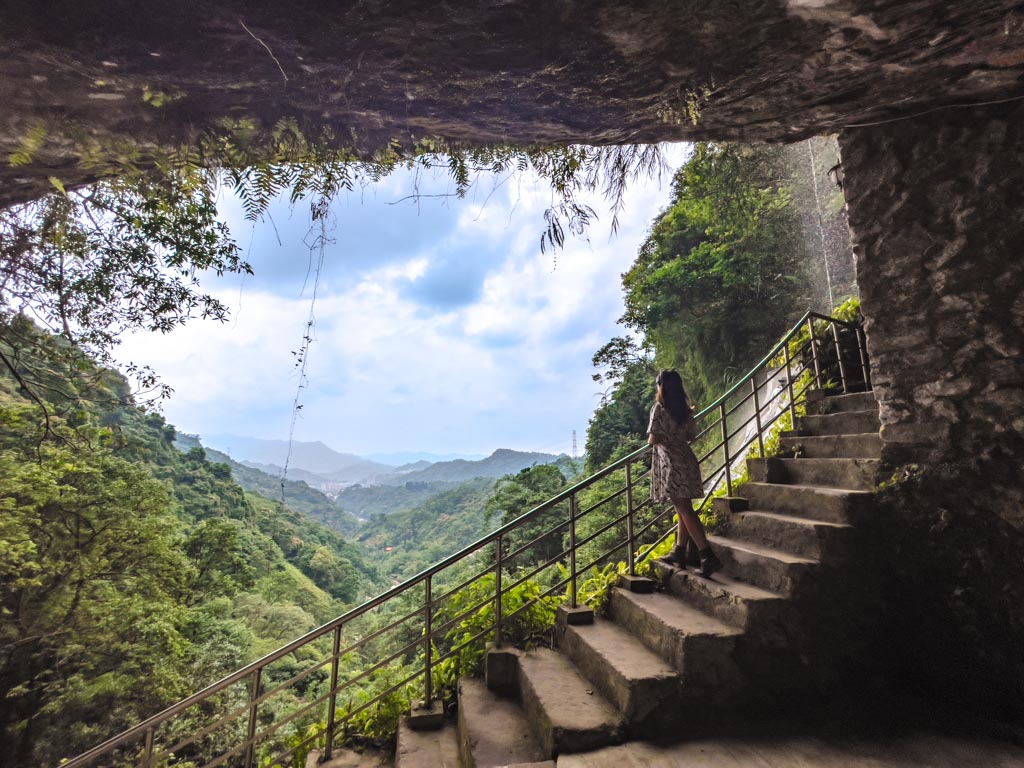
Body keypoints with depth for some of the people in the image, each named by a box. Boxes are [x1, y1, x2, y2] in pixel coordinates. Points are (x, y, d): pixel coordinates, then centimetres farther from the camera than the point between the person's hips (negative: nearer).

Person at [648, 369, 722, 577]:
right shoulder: (686, 409, 9)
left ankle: (708, 556, -9)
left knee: (684, 510, -6)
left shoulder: (659, 408, -10)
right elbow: (691, 435, 15)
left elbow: (653, 439, -13)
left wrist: (651, 439, 9)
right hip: (686, 459, 7)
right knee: (684, 508, 13)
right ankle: (679, 553, 23)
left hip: (670, 462, -7)